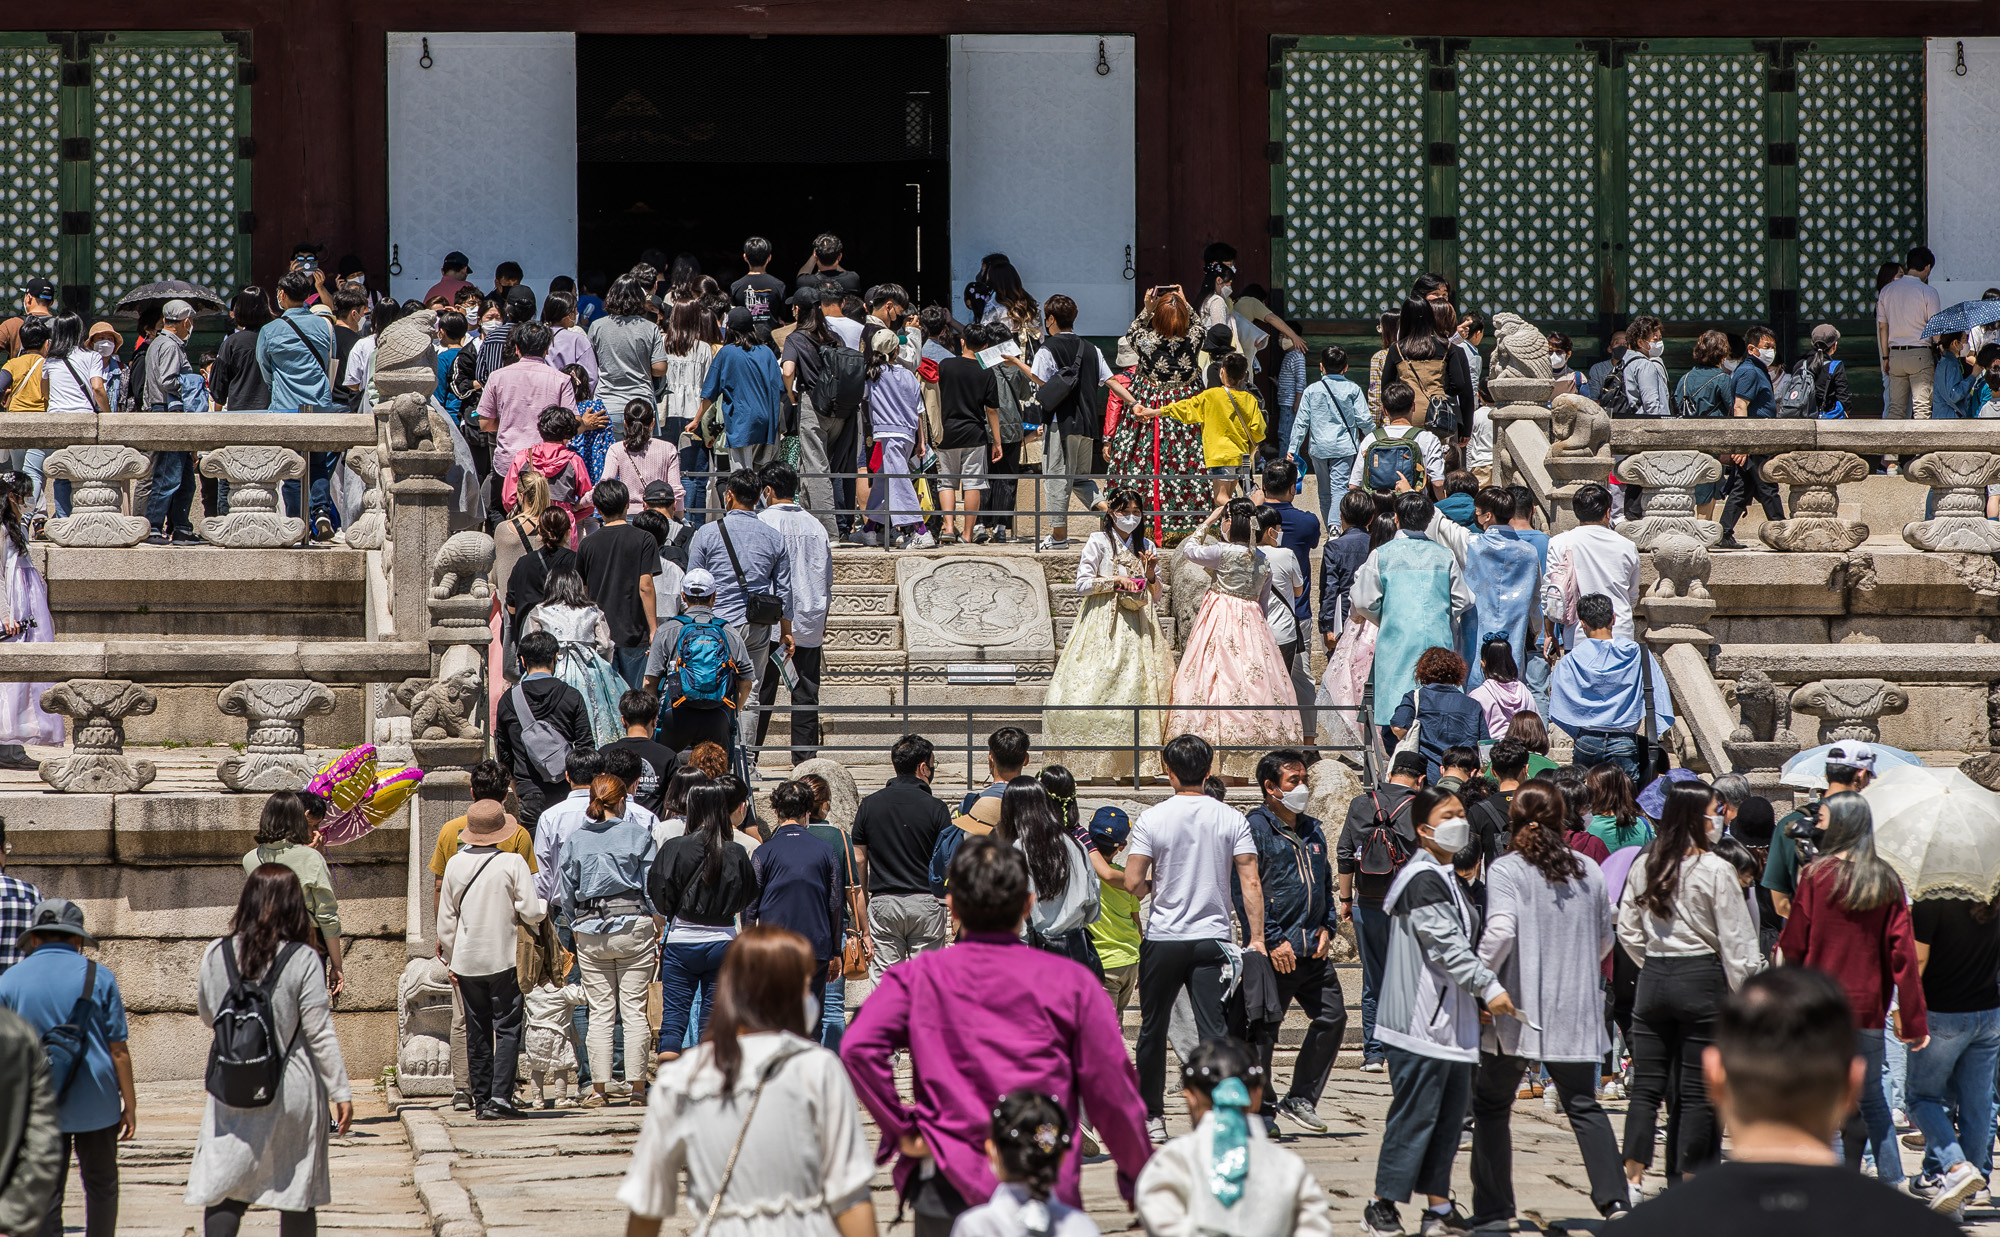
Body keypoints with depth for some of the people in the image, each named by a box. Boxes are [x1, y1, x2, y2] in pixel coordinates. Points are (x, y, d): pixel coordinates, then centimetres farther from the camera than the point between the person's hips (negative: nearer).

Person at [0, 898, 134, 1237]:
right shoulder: (99, 977, -2)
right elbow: (118, 1050, -4)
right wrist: (130, 1104, 3)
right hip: (97, 1103, 0)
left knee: (45, 1197, 3)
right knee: (101, 1187, 15)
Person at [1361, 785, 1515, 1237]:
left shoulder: (1445, 878, 19)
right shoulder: (1423, 880, -15)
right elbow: (1446, 945, -21)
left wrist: (1473, 1002, 23)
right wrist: (1489, 986, -21)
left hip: (1449, 1018, 10)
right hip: (1422, 1020, -10)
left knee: (1451, 1109, 10)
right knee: (1415, 1111, -7)